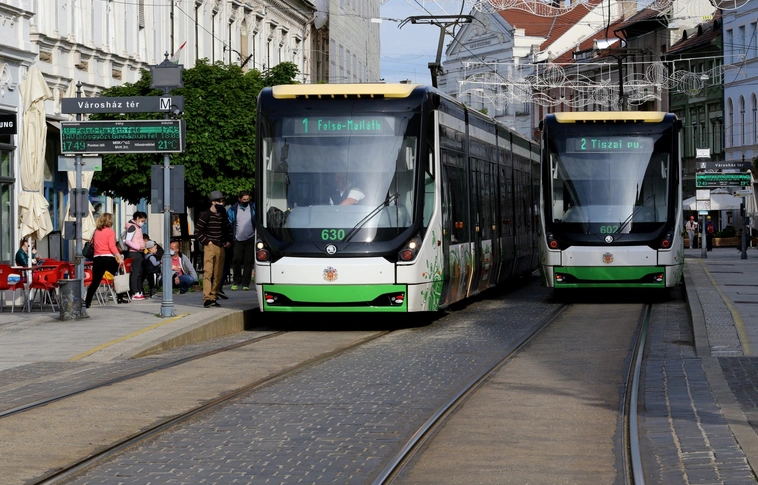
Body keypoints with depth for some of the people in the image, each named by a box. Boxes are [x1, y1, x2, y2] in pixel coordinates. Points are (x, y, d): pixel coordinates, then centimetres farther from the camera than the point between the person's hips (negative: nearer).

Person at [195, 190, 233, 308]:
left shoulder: (222, 215, 12)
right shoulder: (205, 215, -6)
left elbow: (228, 228, 27)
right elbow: (197, 232, -6)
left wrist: (228, 241, 15)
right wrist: (207, 242, -9)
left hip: (221, 248, 6)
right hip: (210, 248, -6)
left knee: (218, 275, 5)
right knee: (208, 273, -12)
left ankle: (213, 298, 11)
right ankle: (207, 299, -18)